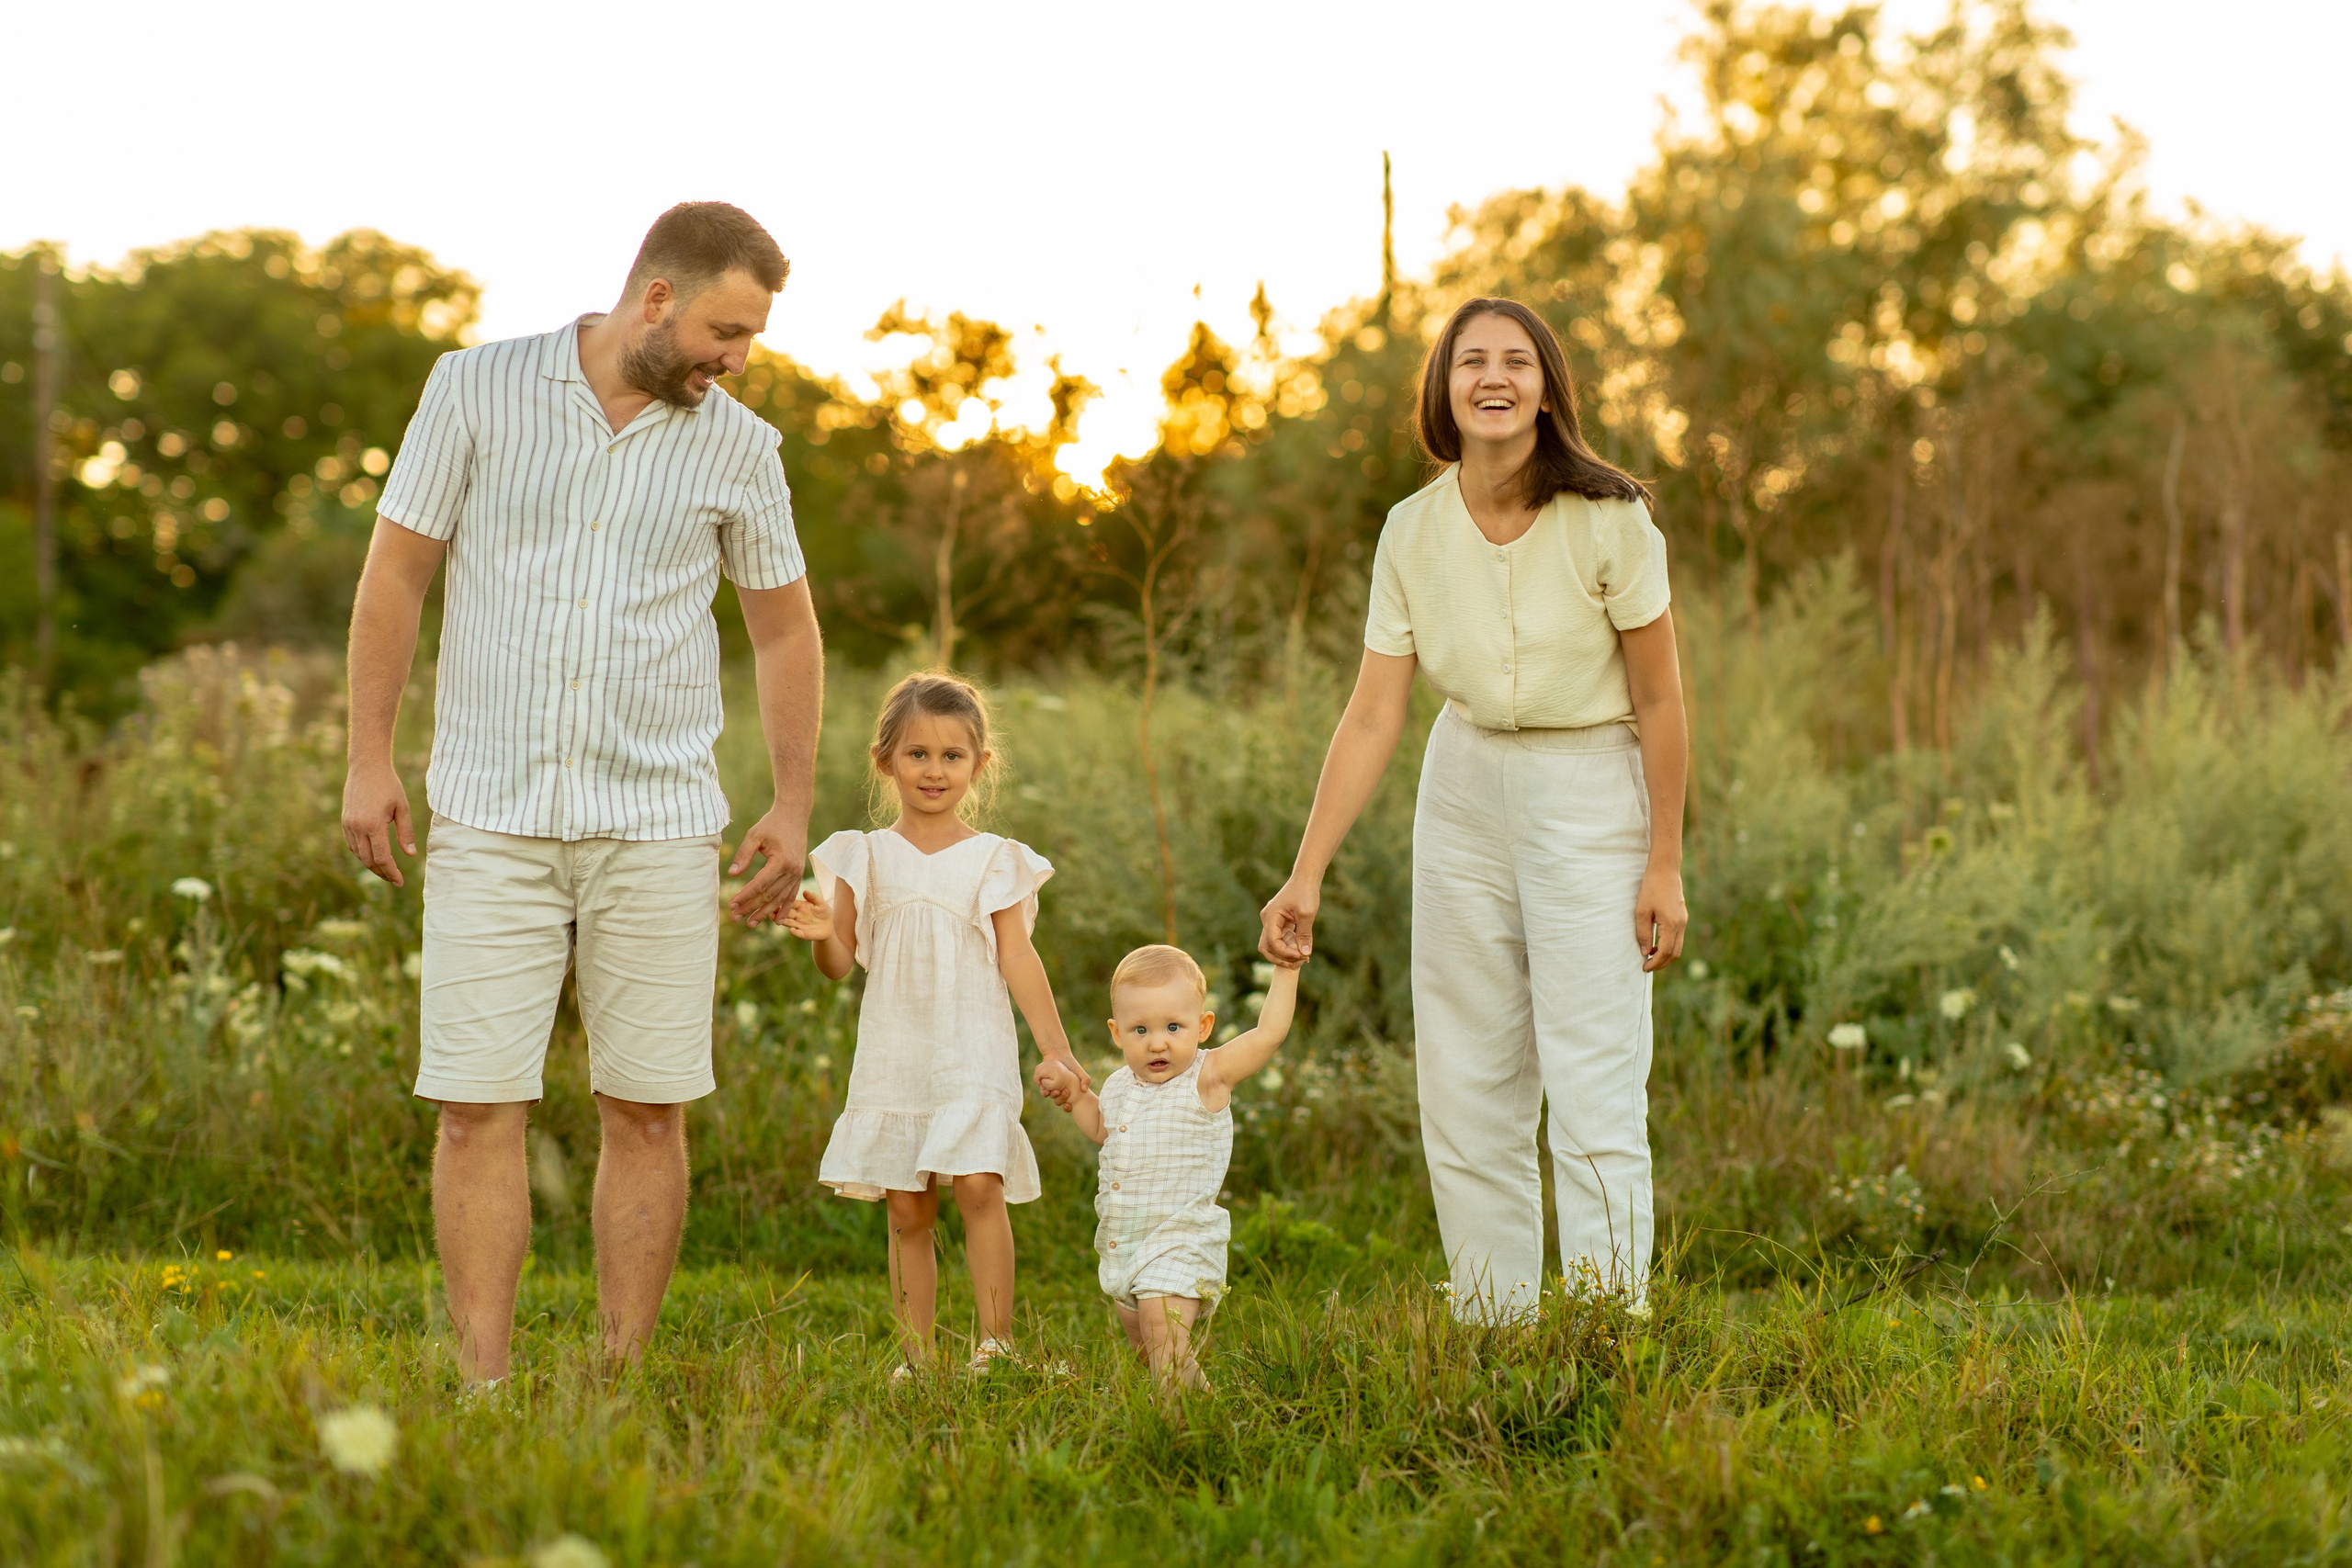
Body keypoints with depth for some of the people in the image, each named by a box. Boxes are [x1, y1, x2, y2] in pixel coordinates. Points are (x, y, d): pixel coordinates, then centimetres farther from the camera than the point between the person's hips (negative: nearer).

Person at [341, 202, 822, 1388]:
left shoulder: (737, 448, 3)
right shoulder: (478, 390, -1)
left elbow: (783, 627, 14)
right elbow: (395, 572, 3)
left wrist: (794, 804, 7)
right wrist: (368, 758, -2)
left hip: (657, 824, 1)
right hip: (489, 816, -1)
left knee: (647, 1110, 1)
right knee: (477, 1105, -4)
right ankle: (482, 1396, 1)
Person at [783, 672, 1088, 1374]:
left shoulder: (995, 860, 4)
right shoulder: (865, 856, 7)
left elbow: (1017, 957, 3)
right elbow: (841, 962, 7)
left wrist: (1055, 1047, -2)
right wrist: (821, 934, -16)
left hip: (973, 1048, -2)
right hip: (893, 1051, 2)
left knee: (979, 1183, -19)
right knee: (906, 1210, 4)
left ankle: (996, 1340, -13)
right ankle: (915, 1356, 10)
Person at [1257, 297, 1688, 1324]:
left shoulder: (1608, 518, -15)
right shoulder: (1413, 531, -5)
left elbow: (1658, 700, -9)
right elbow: (1372, 715, -5)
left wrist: (1665, 863, -9)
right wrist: (1306, 874, -9)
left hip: (1591, 795, -4)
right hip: (1466, 791, 4)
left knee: (1595, 1089, -9)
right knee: (1466, 1089, 6)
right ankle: (1493, 1335, 15)